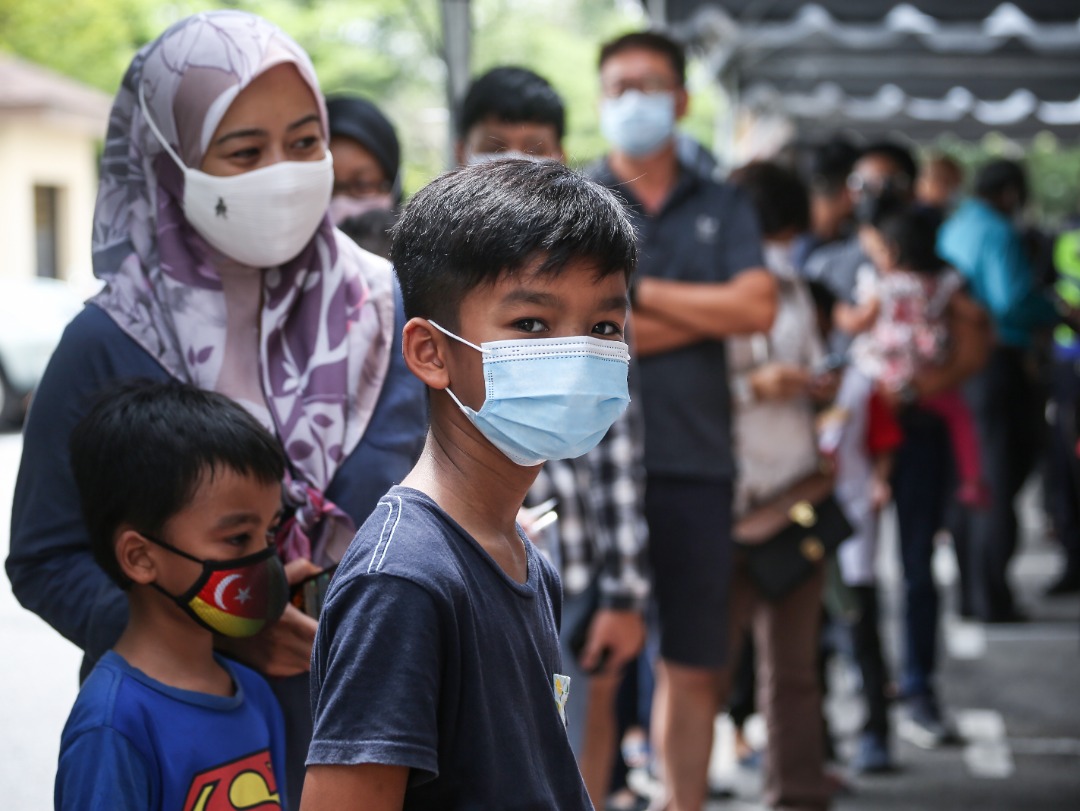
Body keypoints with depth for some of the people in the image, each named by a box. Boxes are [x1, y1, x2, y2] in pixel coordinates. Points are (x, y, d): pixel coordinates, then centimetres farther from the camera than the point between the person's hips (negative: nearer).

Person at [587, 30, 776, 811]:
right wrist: (710, 314, -4)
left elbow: (758, 307, -4)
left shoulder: (722, 207, 13)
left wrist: (638, 292, -6)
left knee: (694, 666, 7)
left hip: (698, 461, 3)